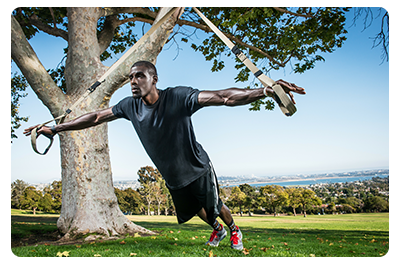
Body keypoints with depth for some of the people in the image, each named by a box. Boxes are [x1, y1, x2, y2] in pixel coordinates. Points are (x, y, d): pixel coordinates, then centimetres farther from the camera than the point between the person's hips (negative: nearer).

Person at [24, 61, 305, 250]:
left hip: (198, 168, -5)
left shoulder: (178, 97, -29)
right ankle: (217, 230, 56)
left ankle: (235, 231, 47)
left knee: (216, 205, 14)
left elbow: (222, 97, -39)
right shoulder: (129, 106, -12)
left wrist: (264, 90, -51)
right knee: (194, 209, 25)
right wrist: (55, 128, 1)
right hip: (173, 177, 5)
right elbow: (97, 117, -2)